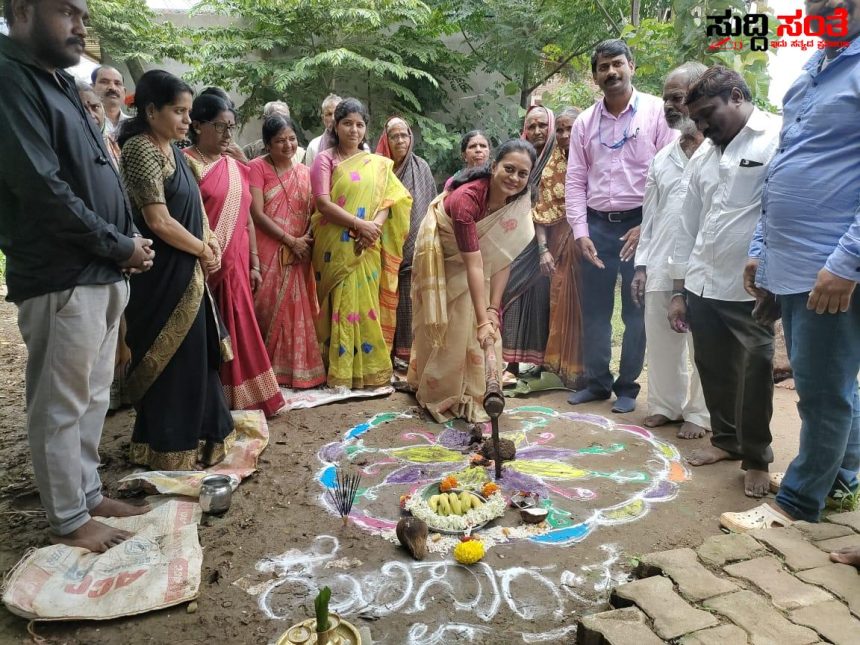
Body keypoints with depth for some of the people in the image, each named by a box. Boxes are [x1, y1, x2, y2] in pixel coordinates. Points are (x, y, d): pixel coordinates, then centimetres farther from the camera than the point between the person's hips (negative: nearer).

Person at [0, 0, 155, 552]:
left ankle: (88, 492, 30)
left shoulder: (61, 85, 19)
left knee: (94, 396, 16)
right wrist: (119, 244, -11)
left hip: (103, 273, 9)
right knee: (61, 404, 2)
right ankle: (68, 519, 16)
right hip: (61, 278, -9)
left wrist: (131, 239, 4)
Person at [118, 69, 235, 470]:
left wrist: (209, 241, 1)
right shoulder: (141, 150, -15)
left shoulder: (171, 150, 13)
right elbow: (159, 222, -21)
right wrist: (204, 250, -8)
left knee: (193, 354, 16)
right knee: (169, 359, 1)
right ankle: (167, 447, 16)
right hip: (163, 275, -9)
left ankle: (192, 434, 30)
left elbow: (191, 204, 19)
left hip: (185, 271, 9)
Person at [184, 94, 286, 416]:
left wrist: (254, 263, 13)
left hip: (236, 265, 7)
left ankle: (239, 399, 22)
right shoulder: (186, 162, -6)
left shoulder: (236, 167, 15)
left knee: (239, 334, 10)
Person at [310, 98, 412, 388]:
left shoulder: (377, 163, 12)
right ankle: (340, 371, 5)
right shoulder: (325, 159, 2)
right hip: (336, 247, -2)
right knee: (341, 305, -2)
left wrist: (374, 226, -16)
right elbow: (323, 203, -9)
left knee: (366, 306, 4)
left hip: (367, 247, 3)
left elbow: (390, 200, 3)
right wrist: (359, 224, -18)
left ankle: (368, 369, 12)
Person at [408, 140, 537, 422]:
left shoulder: (520, 200, -20)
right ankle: (437, 395, 19)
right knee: (444, 325, 1)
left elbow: (504, 258, -19)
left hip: (479, 253, 5)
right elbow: (473, 264, -40)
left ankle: (475, 395, 12)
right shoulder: (466, 198, -38)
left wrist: (493, 309, -23)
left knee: (487, 328, 0)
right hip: (443, 254, -5)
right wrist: (483, 320, -42)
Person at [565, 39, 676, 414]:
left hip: (640, 224, -3)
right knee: (594, 309, 8)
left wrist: (648, 226, -11)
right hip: (597, 225, 4)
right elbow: (575, 181, 7)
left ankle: (627, 386, 18)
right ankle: (597, 382, 23)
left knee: (636, 311, 4)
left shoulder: (656, 112, -2)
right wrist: (581, 232, -2)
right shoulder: (585, 122, 8)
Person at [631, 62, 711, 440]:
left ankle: (699, 413, 21)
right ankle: (665, 404, 27)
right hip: (660, 266, 6)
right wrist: (641, 264, 9)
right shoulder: (662, 158, 15)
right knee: (660, 342, 11)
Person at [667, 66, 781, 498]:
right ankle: (726, 439, 34)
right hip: (702, 285, 7)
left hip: (750, 289, -6)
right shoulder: (704, 161, 18)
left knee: (752, 374, 2)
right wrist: (678, 289, 16)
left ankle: (756, 457, 21)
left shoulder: (780, 138, -4)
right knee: (713, 369, 14)